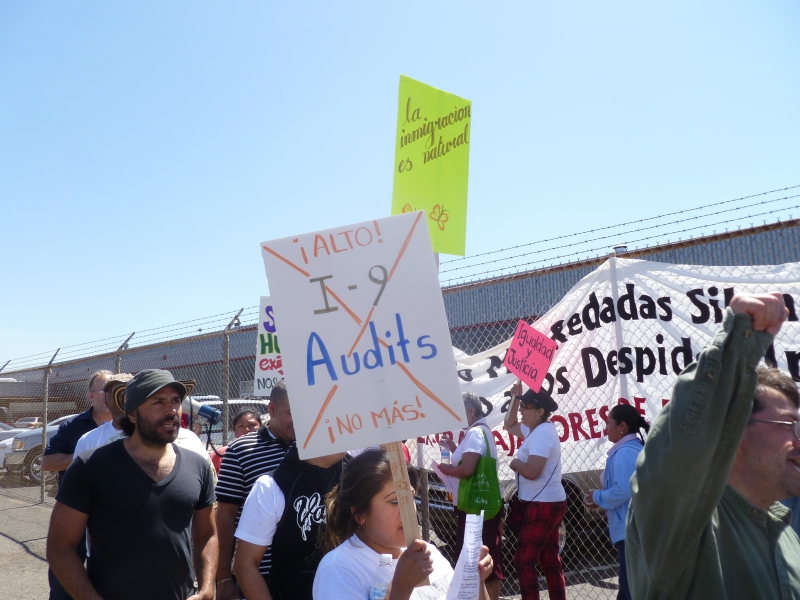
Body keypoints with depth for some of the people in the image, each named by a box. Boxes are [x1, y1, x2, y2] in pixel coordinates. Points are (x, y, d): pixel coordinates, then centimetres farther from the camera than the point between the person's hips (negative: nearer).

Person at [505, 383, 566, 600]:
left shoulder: (542, 433, -20)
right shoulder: (536, 429, 10)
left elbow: (532, 472, -28)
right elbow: (510, 425, 24)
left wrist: (515, 463, -9)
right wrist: (515, 398, 13)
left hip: (542, 505, -10)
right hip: (547, 504, 10)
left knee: (523, 561, -5)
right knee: (550, 561, 14)